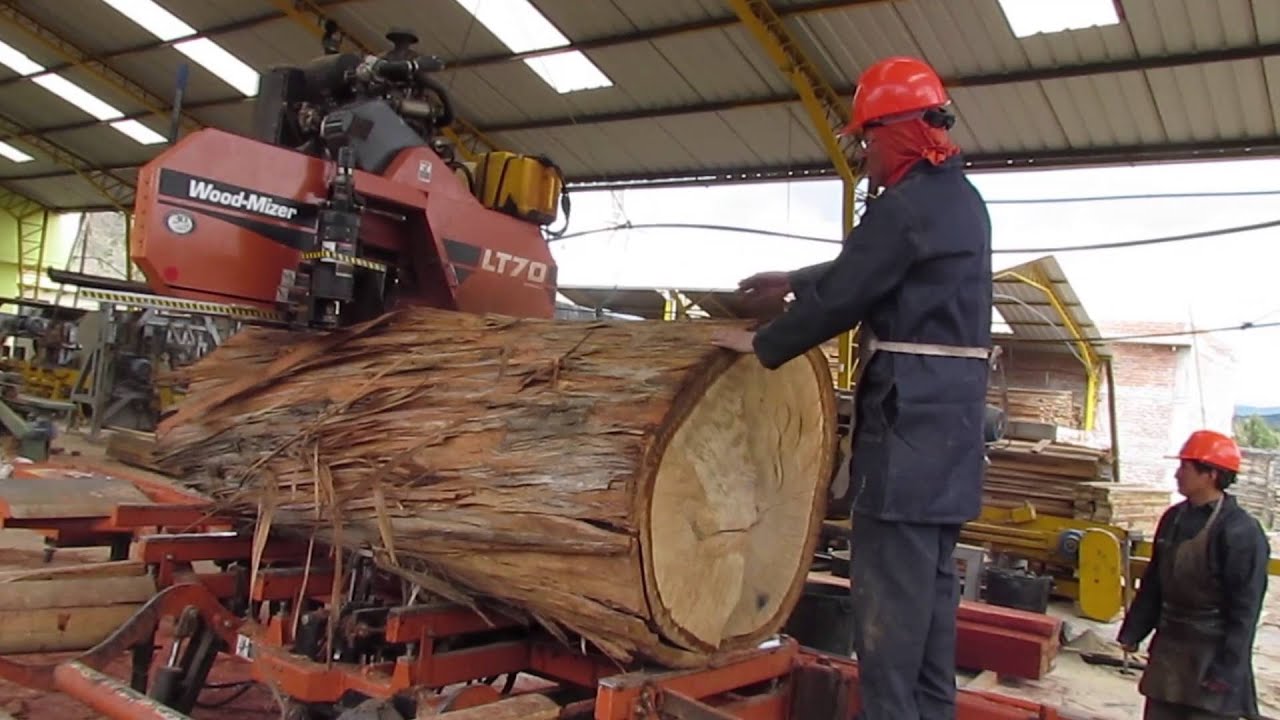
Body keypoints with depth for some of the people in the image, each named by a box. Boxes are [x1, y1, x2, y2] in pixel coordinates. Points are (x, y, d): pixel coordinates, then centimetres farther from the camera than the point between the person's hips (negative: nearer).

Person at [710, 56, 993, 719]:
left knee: (889, 578, -6)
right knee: (930, 574, 14)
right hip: (952, 408, 10)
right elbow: (868, 270, 26)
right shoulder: (960, 198, 18)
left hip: (910, 412, -10)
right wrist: (793, 283, 29)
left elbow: (844, 296, -15)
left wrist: (762, 345, -3)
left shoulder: (909, 204, -14)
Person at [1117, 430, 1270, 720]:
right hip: (1169, 645, 7)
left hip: (1212, 651, -7)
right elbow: (1152, 584, 13)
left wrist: (1227, 670, -17)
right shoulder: (1174, 518, 5)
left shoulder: (1240, 531, -16)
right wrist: (1132, 632, 13)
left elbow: (1245, 609, -16)